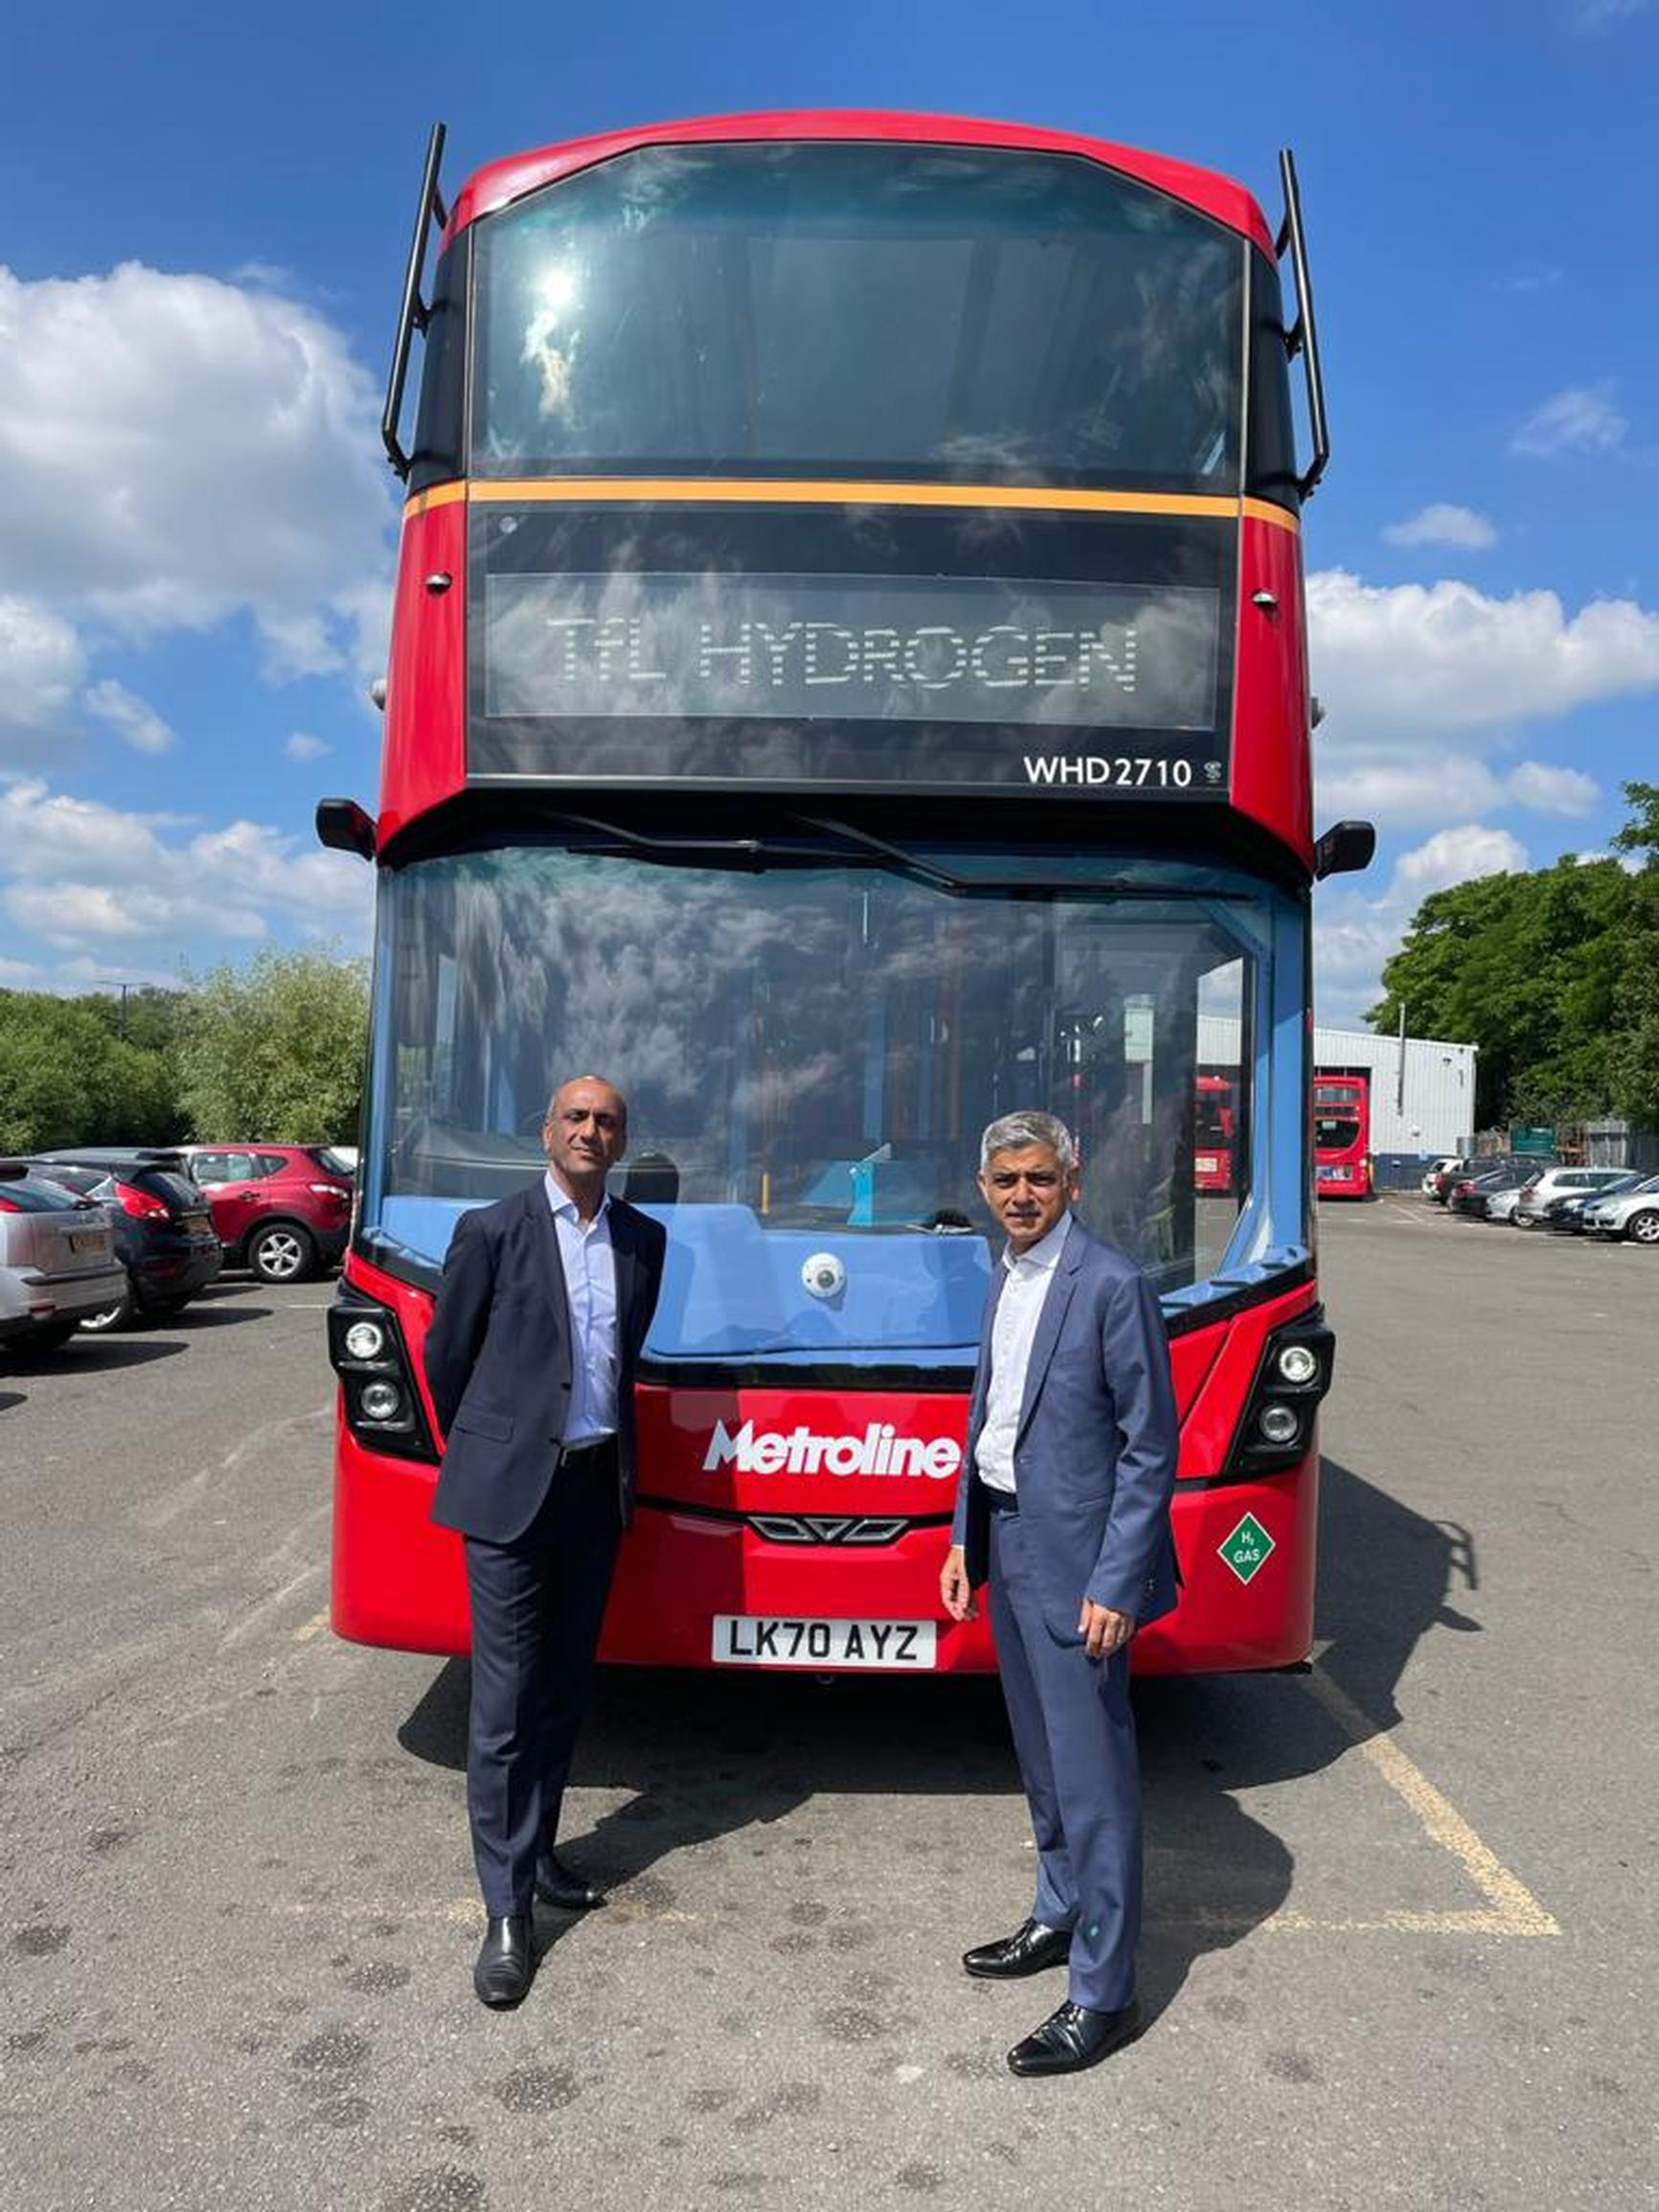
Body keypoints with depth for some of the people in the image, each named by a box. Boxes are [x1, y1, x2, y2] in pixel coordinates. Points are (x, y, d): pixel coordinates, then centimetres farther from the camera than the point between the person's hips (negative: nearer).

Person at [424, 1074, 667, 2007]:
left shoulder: (644, 1239, 6)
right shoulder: (493, 1230, -7)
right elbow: (446, 1355, 2)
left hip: (600, 1488, 5)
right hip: (511, 1493, -4)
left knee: (566, 1692, 16)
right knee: (506, 1706, 1)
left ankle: (536, 1852, 33)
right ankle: (508, 1911, 10)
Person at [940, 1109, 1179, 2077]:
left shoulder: (1113, 1285, -17)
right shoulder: (1006, 1279, 8)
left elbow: (1152, 1446, -16)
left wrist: (1115, 1584, -18)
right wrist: (966, 1538, 13)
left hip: (1075, 1560, -8)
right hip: (1006, 1543, 8)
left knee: (1093, 1774, 2)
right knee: (1042, 1758, 22)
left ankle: (1103, 1993, 15)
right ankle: (1060, 1916, 40)